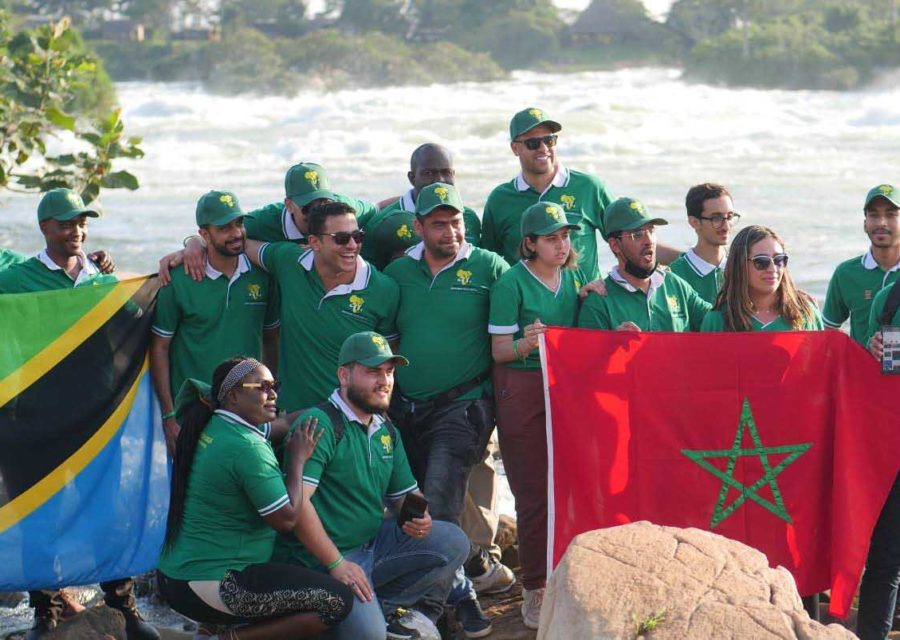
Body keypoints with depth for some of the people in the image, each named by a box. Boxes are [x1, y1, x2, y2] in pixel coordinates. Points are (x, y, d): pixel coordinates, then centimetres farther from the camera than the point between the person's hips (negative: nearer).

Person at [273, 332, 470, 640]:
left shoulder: (387, 431, 13)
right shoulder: (319, 424, -14)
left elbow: (404, 494, 23)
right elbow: (297, 501, -24)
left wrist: (419, 517, -3)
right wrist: (337, 564, -24)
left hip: (374, 543, 8)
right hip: (320, 560, -8)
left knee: (452, 541, -6)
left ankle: (387, 608, -10)